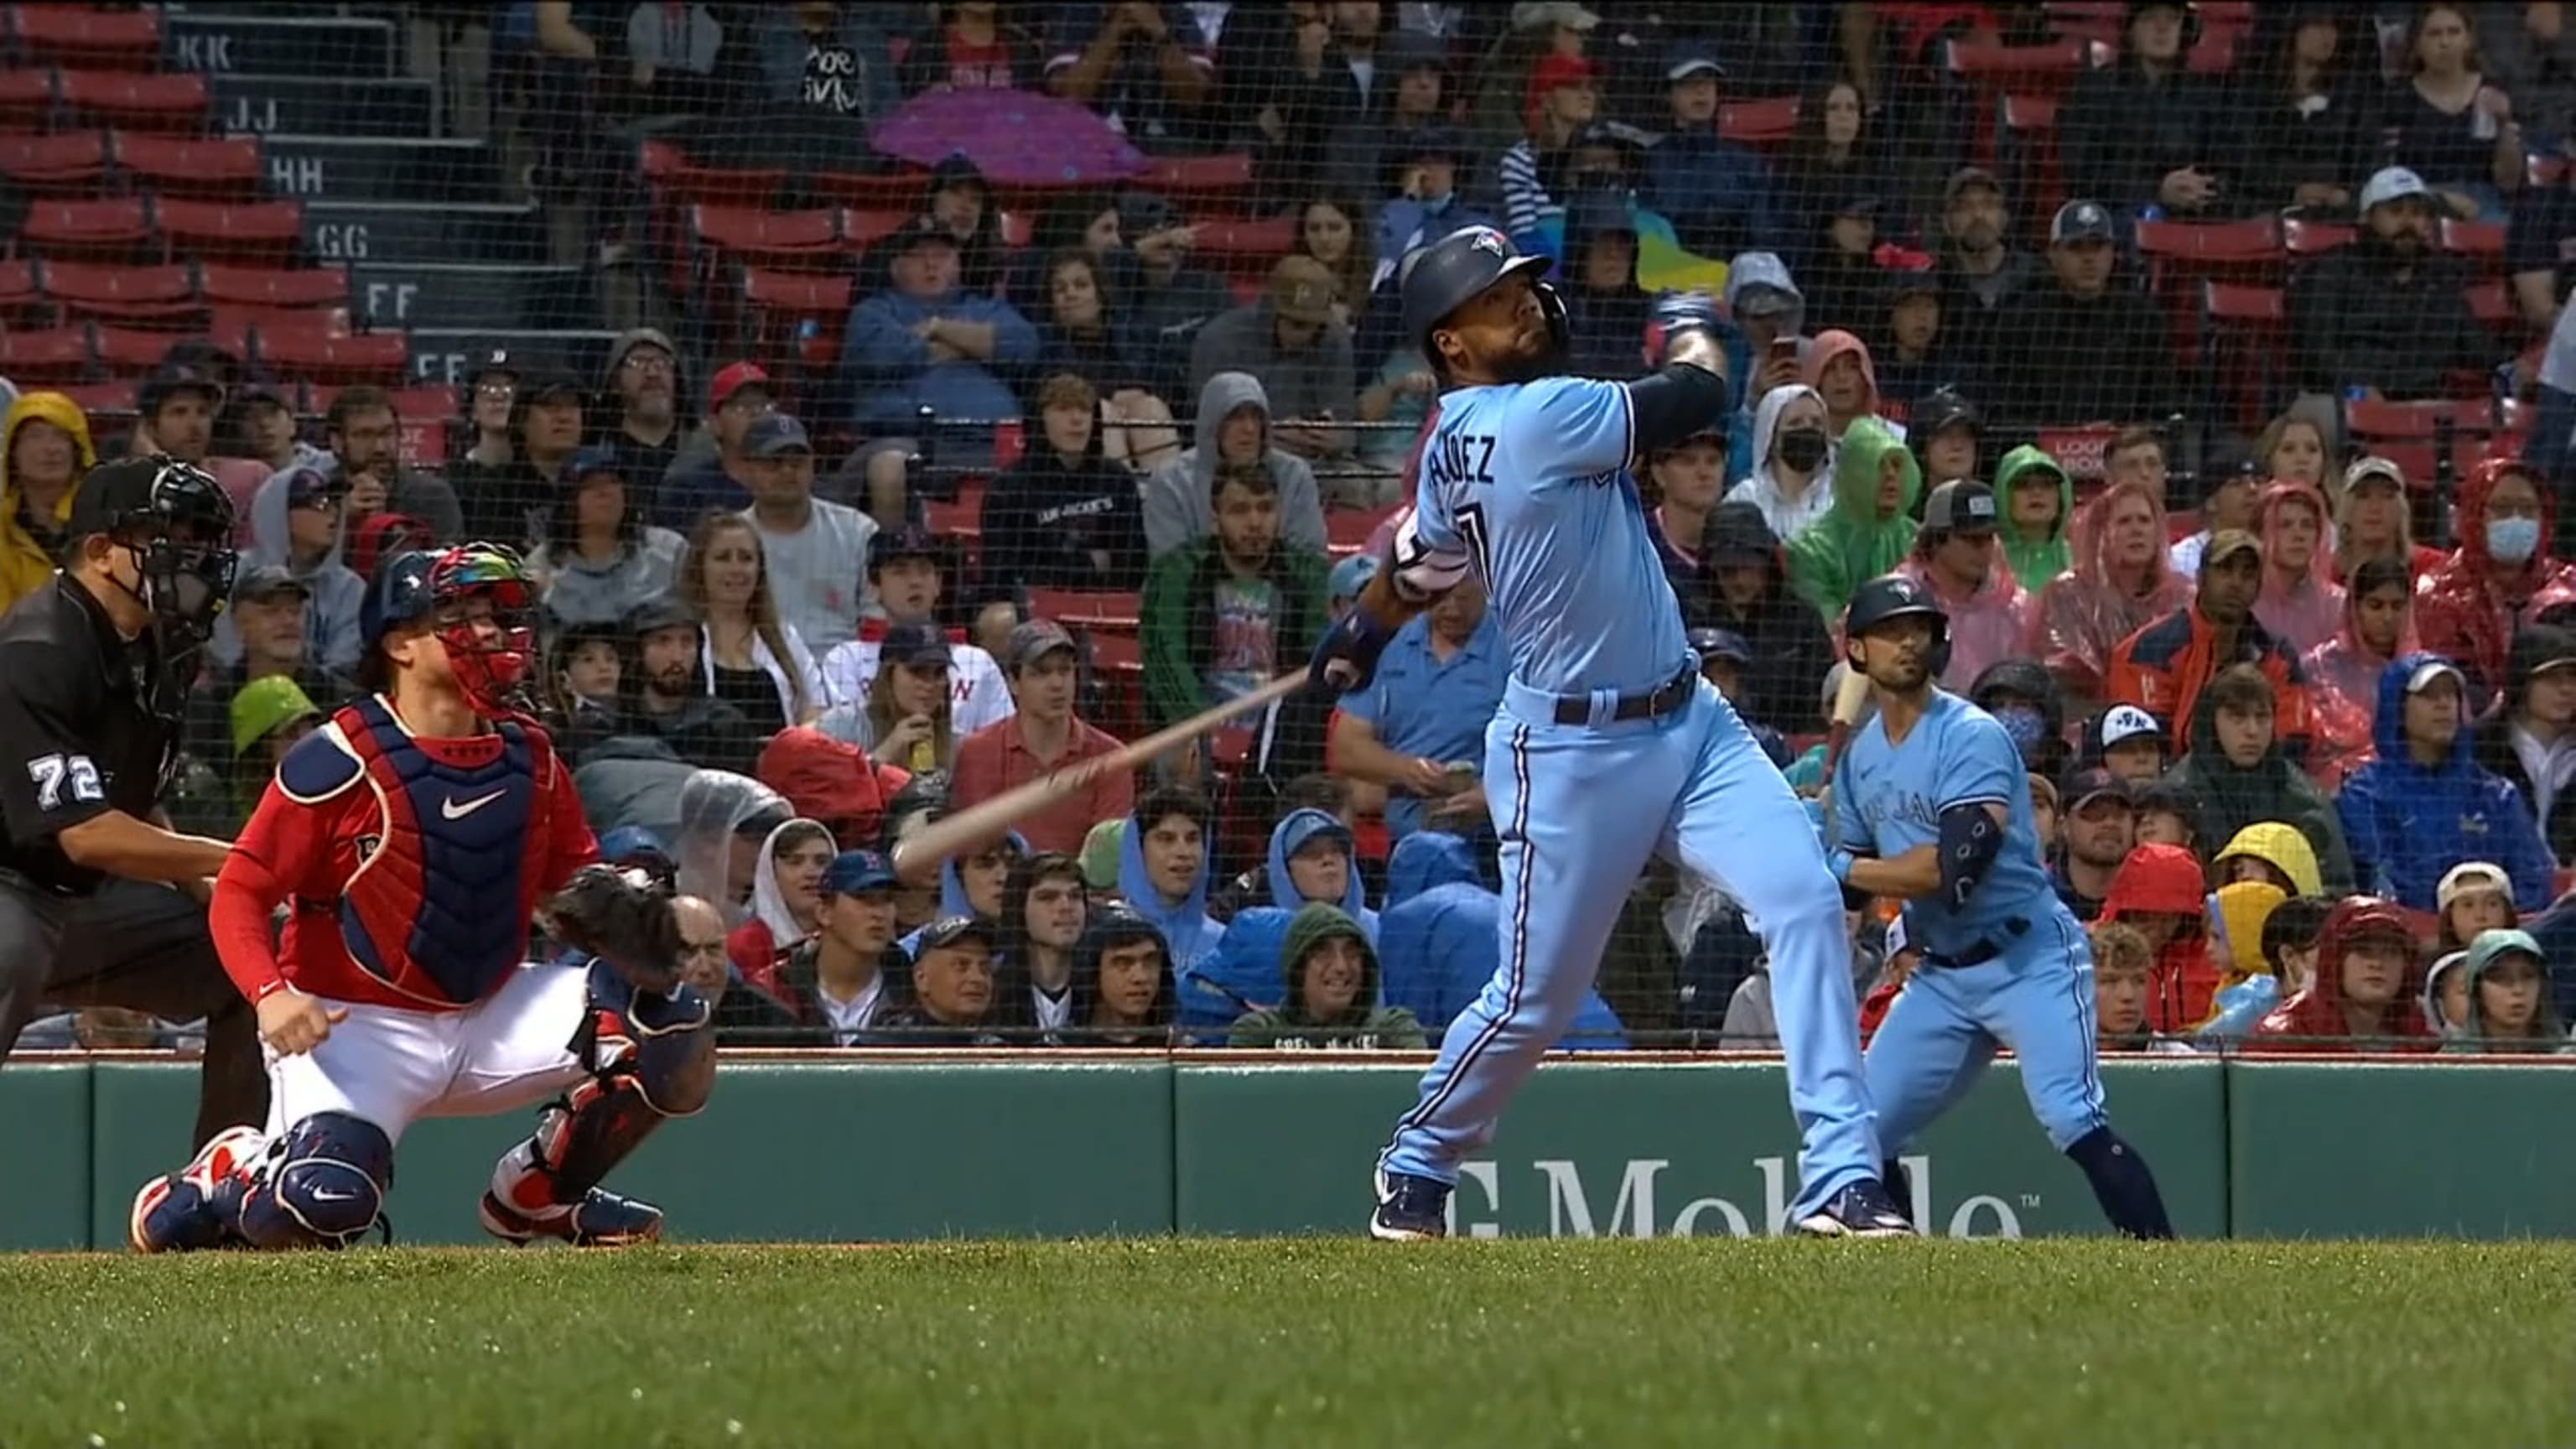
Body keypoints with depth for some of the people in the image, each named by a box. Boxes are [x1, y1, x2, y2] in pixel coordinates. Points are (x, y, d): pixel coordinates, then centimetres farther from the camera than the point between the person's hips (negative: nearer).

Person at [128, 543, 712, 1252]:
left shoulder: (529, 755, 4)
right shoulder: (339, 761, -15)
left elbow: (573, 876, 15)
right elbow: (240, 893, -15)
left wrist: (615, 910, -10)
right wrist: (271, 994, -34)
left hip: (492, 1017, 6)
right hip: (357, 1027, -6)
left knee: (670, 1024, -14)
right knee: (324, 1206, -32)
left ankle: (538, 1194, 7)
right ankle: (225, 1181, 7)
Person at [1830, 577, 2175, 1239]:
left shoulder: (1971, 736, -14)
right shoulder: (1860, 756, 10)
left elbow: (1952, 867, -25)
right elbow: (1854, 874, 16)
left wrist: (1840, 869, -15)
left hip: (2028, 961, -8)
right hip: (1941, 977, 8)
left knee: (2073, 1121, -23)